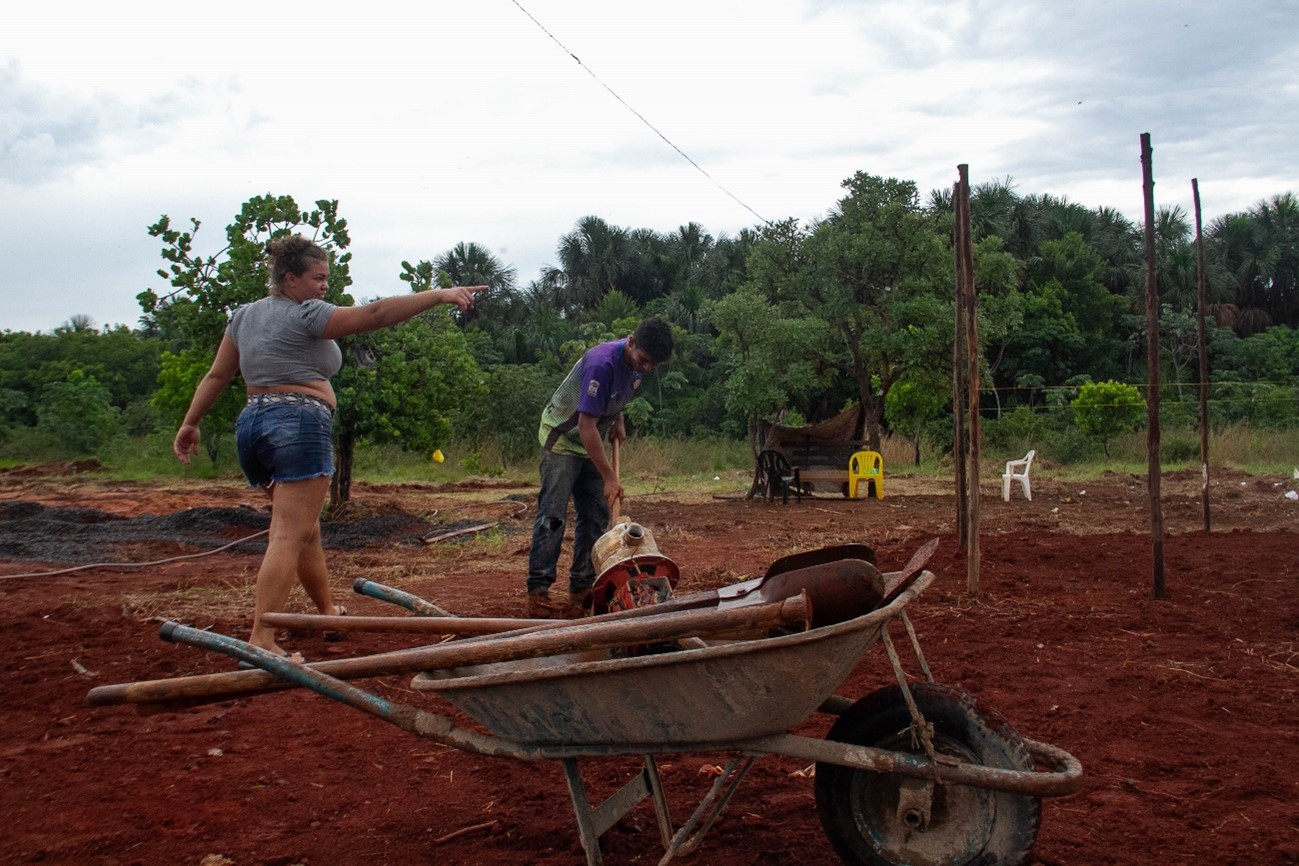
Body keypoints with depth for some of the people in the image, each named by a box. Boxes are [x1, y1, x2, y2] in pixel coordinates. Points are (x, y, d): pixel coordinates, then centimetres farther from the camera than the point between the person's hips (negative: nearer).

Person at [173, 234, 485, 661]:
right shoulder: (305, 315, -7)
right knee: (289, 537, -12)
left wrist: (191, 422, 22)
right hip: (299, 424, -9)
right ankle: (261, 638, -20)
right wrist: (440, 295, -15)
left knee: (306, 529, 20)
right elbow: (375, 314, -15)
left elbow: (216, 376, 17)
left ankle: (328, 611, 34)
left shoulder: (244, 316, 16)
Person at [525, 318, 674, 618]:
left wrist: (617, 420, 2)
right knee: (552, 516, -12)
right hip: (561, 438, -8)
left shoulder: (637, 363, -6)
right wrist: (610, 477, -30)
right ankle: (537, 595, -13)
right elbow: (586, 425, -32)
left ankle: (582, 590, 11)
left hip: (592, 442, 8)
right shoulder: (602, 364, -32)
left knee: (596, 517, 5)